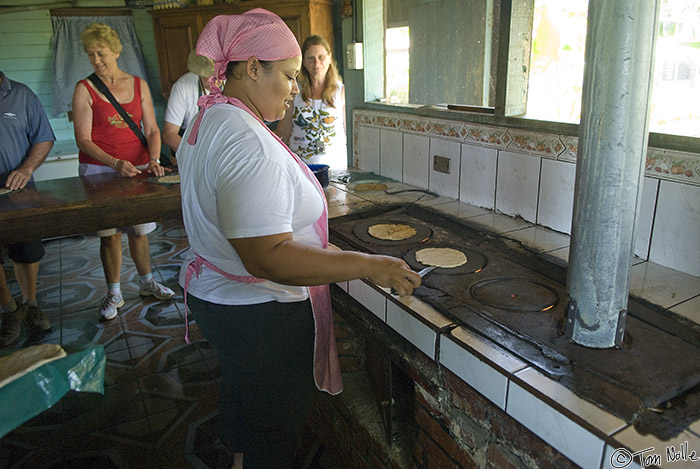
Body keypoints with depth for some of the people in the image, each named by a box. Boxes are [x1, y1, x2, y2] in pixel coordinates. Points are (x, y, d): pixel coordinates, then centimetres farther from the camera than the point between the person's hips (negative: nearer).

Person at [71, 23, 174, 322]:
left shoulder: (139, 85, 8)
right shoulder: (84, 89, 0)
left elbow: (152, 130, 7)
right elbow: (83, 140, -6)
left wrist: (154, 160, -12)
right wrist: (116, 163, -21)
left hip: (137, 168, 2)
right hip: (99, 169, -2)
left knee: (139, 229, 9)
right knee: (110, 233, 1)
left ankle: (147, 283, 29)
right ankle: (114, 294, 16)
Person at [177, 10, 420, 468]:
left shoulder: (209, 120, 6)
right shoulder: (249, 144, -29)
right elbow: (267, 258, -35)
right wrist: (368, 266, -32)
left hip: (212, 290, 11)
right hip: (259, 316, -10)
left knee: (241, 393, 32)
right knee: (276, 428, 13)